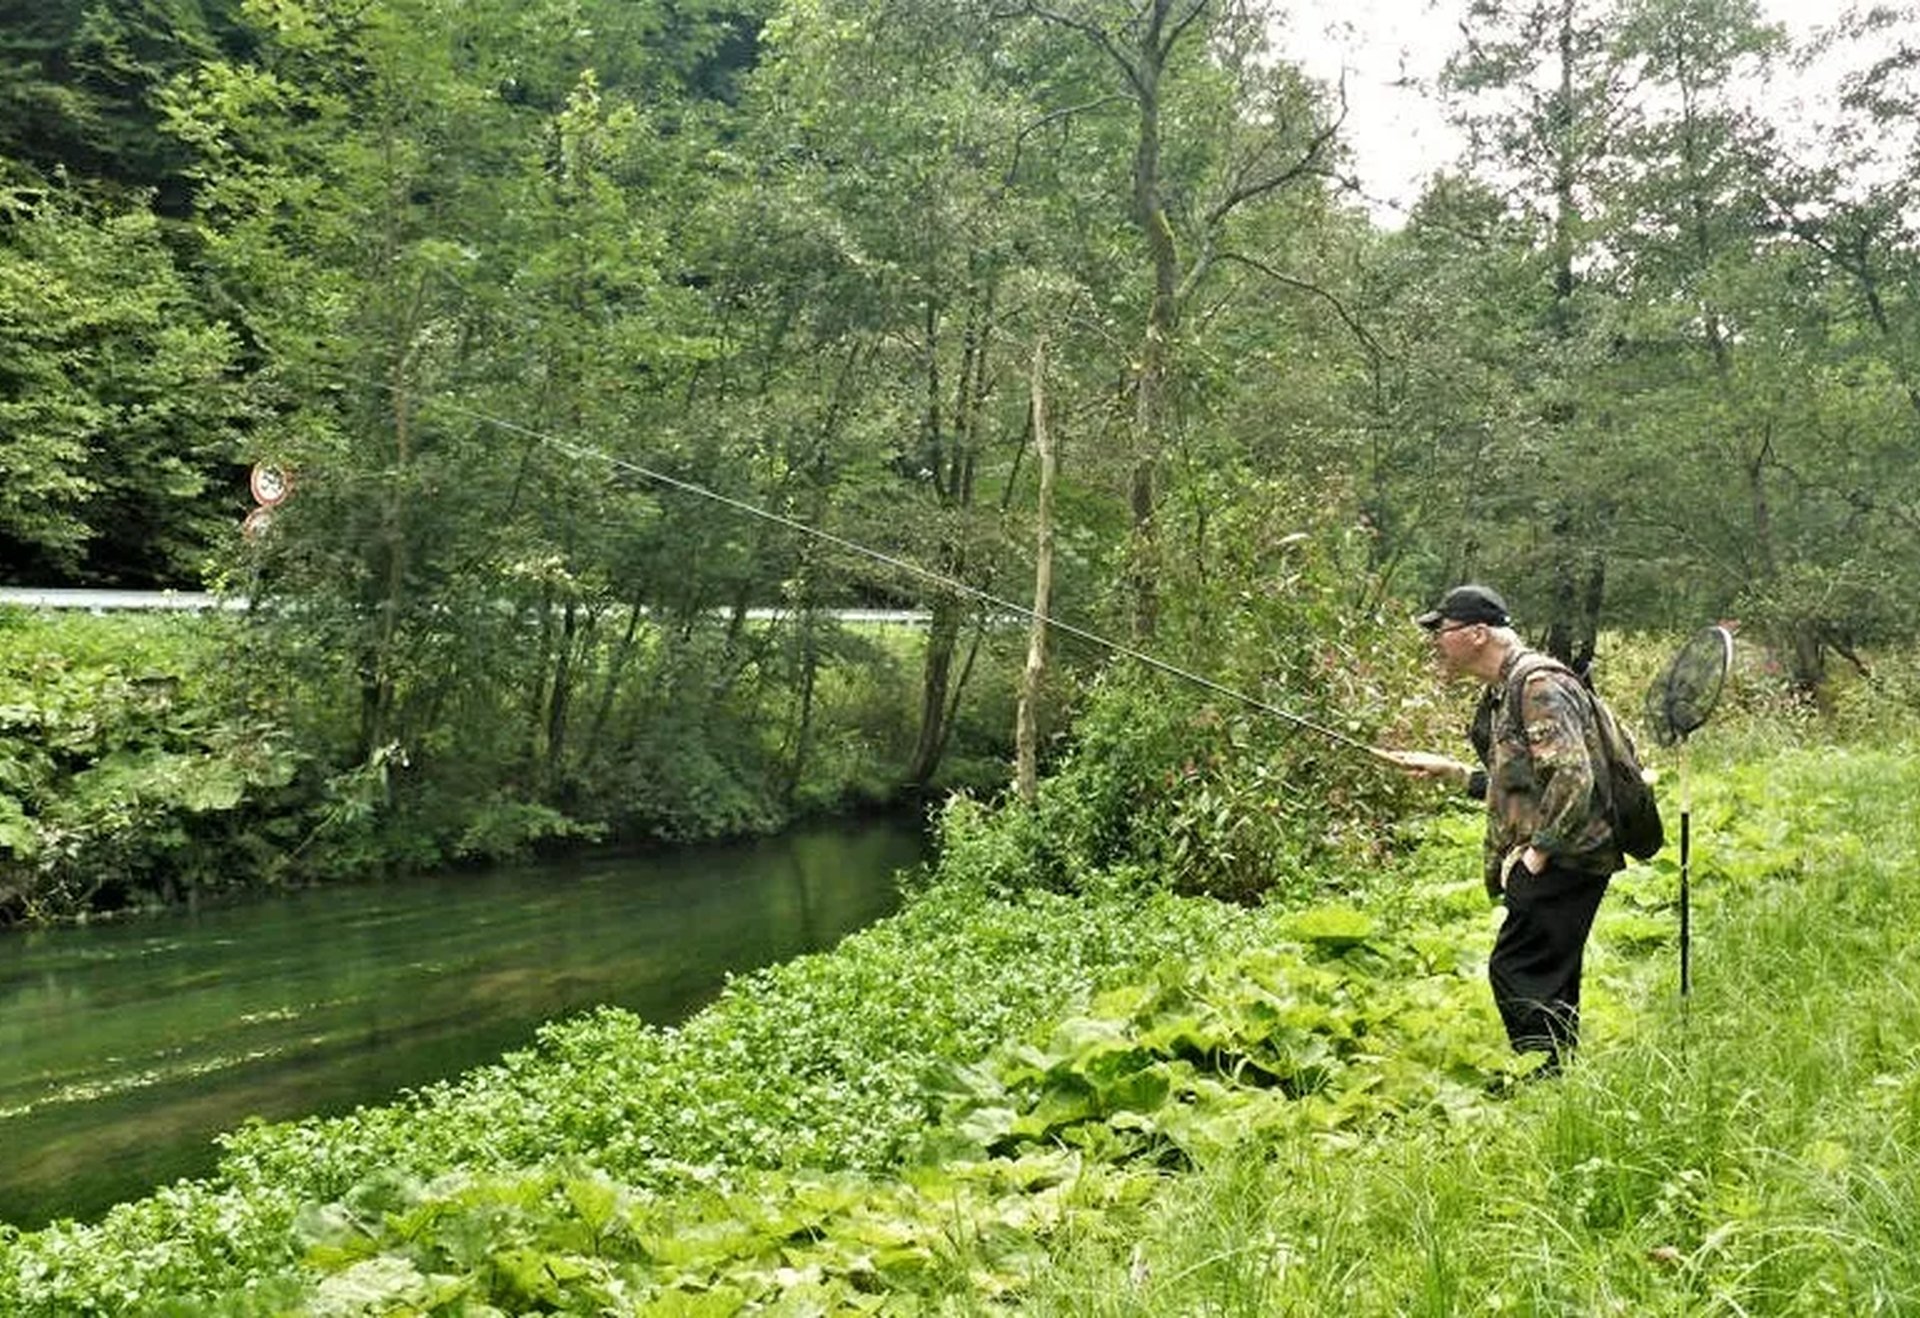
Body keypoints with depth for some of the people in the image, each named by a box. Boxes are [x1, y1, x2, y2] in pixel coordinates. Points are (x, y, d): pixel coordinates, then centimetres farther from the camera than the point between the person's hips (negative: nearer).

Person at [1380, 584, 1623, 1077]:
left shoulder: (1538, 684, -15)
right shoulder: (1502, 692, 17)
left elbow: (1572, 778, -24)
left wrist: (1535, 853, -21)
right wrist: (1445, 768, 18)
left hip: (1566, 857, -11)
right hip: (1557, 862, 11)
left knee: (1516, 971, -11)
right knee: (1549, 982, 14)